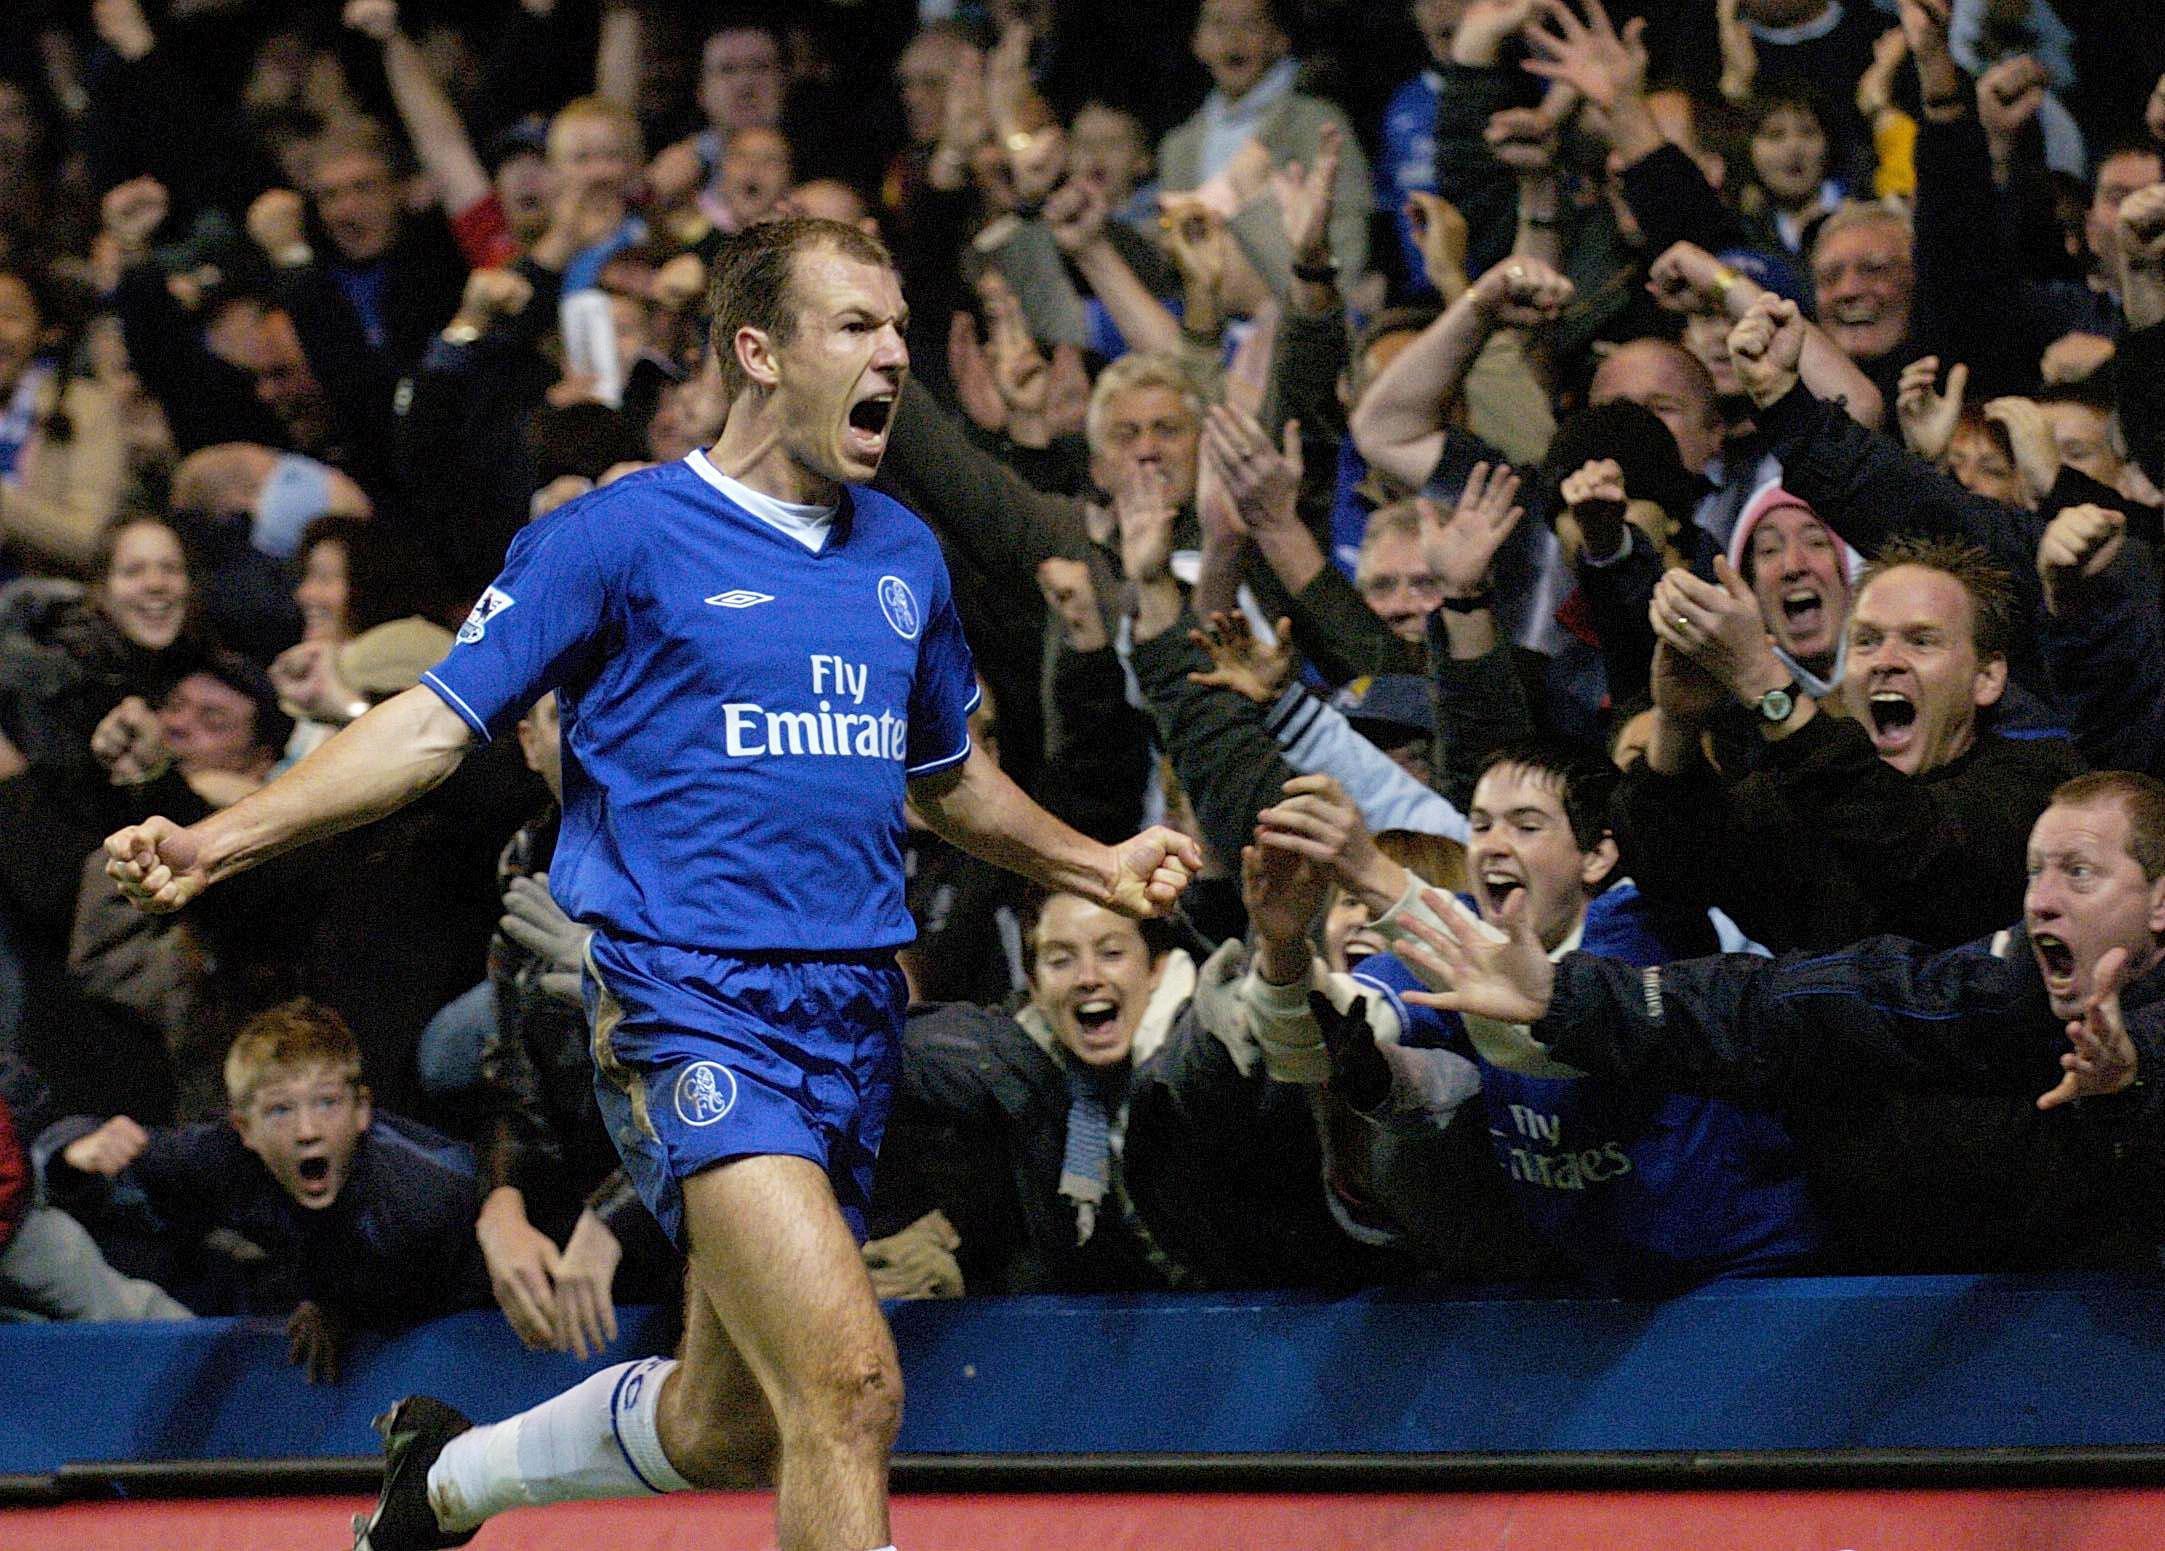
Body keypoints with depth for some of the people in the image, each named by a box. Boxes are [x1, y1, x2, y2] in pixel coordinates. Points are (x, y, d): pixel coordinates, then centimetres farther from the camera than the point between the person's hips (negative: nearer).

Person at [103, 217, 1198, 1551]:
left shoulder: (904, 557, 15)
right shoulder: (622, 537, -3)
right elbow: (437, 723, -3)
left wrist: (1101, 868, 24)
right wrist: (219, 842, -13)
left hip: (855, 1015, 7)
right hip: (690, 1004, -7)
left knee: (728, 1429, 14)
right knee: (850, 1385, -24)